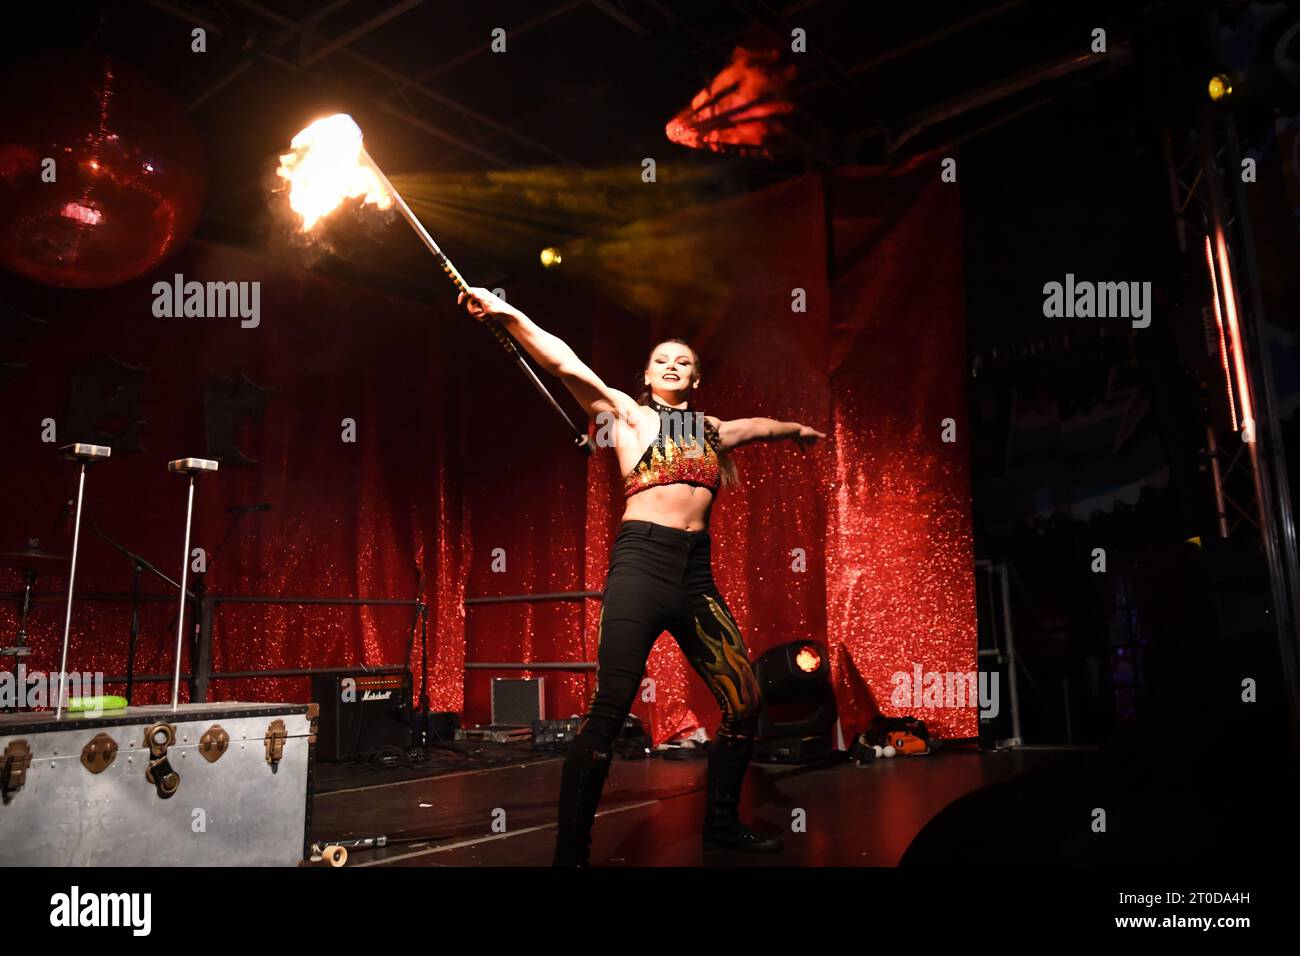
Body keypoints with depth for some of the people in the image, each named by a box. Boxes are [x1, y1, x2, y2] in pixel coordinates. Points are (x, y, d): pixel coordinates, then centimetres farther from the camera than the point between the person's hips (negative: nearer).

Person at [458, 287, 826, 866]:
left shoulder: (712, 428, 22)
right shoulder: (629, 414, 8)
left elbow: (758, 426, 43)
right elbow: (566, 365, -2)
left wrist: (798, 430, 60)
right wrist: (510, 315, -11)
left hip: (696, 574, 6)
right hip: (641, 564, -5)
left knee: (744, 700, 6)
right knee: (610, 706, -13)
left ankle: (722, 824, 25)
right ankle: (570, 851, -3)